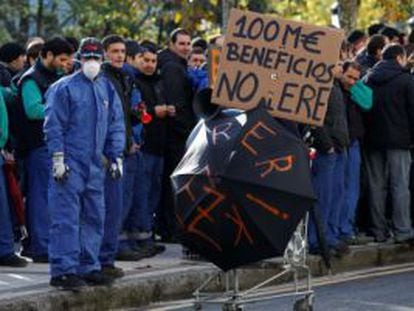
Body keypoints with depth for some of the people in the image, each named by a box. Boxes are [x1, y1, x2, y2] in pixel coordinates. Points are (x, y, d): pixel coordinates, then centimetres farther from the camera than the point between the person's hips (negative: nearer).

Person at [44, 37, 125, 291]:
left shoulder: (107, 89, 13)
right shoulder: (65, 88, -5)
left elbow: (116, 126, 16)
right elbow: (53, 125, -7)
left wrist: (115, 157, 9)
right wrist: (58, 159, -12)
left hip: (95, 164, 6)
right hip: (70, 164, -6)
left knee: (94, 217, 9)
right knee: (66, 219, -9)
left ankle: (89, 267, 17)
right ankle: (63, 270, -10)